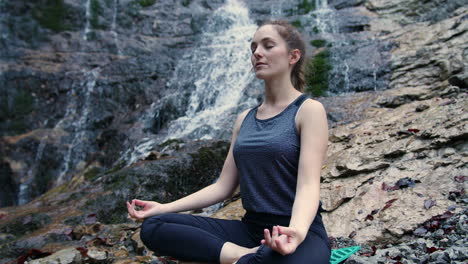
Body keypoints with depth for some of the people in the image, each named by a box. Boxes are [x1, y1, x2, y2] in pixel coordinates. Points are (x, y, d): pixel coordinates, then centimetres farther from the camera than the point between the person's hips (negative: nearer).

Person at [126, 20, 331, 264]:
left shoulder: (309, 109, -6)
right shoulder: (245, 119, 13)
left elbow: (309, 184, -18)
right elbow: (224, 186, 11)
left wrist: (297, 231, -39)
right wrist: (164, 207, 2)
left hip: (300, 232, -7)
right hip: (250, 228, 7)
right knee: (153, 226, -11)